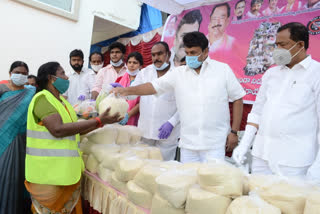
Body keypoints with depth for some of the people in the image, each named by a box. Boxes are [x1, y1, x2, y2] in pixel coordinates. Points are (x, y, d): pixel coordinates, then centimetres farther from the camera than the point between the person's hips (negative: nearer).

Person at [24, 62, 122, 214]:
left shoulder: (62, 101, 15)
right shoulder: (42, 98, -11)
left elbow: (75, 130, 16)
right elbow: (58, 130, -24)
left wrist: (102, 122, 6)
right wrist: (98, 121, -23)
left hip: (66, 170, 8)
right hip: (48, 172, -8)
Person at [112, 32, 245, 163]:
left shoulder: (223, 69, 2)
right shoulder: (178, 73, 6)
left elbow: (237, 99, 4)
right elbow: (154, 86, 0)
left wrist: (234, 132, 0)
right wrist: (127, 91, -14)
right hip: (188, 143, 2)